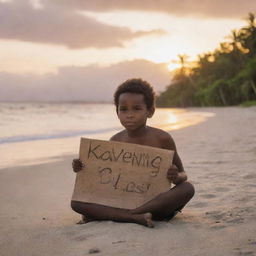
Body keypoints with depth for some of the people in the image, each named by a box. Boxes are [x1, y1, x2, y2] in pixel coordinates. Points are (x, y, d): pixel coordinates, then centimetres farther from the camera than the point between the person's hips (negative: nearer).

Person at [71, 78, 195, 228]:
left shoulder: (162, 139, -5)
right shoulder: (115, 141, 3)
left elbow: (182, 175, 2)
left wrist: (176, 177, -22)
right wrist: (84, 170, -5)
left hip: (156, 201, -1)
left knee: (188, 188, -31)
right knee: (76, 202, -16)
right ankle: (135, 217, -31)